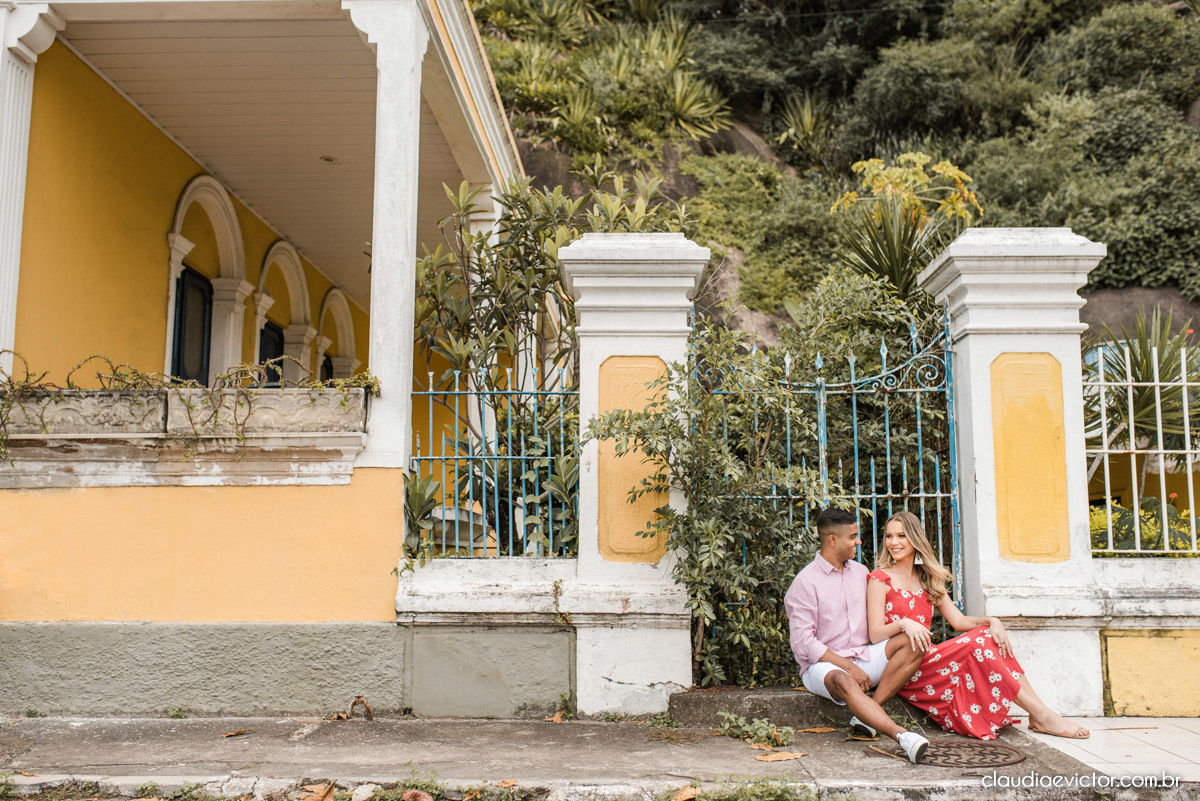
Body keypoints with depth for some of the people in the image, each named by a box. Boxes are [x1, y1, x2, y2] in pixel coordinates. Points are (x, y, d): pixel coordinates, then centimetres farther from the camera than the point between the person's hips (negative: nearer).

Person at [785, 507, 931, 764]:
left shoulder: (860, 572, 14)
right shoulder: (806, 582, -7)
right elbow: (802, 642, -12)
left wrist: (908, 626, -1)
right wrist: (849, 667, -18)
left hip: (862, 657, 6)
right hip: (821, 665, -6)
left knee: (912, 643, -18)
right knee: (843, 681, -40)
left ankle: (867, 715, -25)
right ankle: (902, 736, -52)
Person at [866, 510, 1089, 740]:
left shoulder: (927, 579, 18)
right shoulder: (880, 579, -3)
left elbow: (958, 620, 10)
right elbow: (875, 634, -12)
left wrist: (992, 621, -8)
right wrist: (903, 623, -31)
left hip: (926, 657, 6)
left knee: (988, 634, -14)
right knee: (976, 644, -22)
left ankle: (1040, 714, -20)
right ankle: (1042, 716, -19)